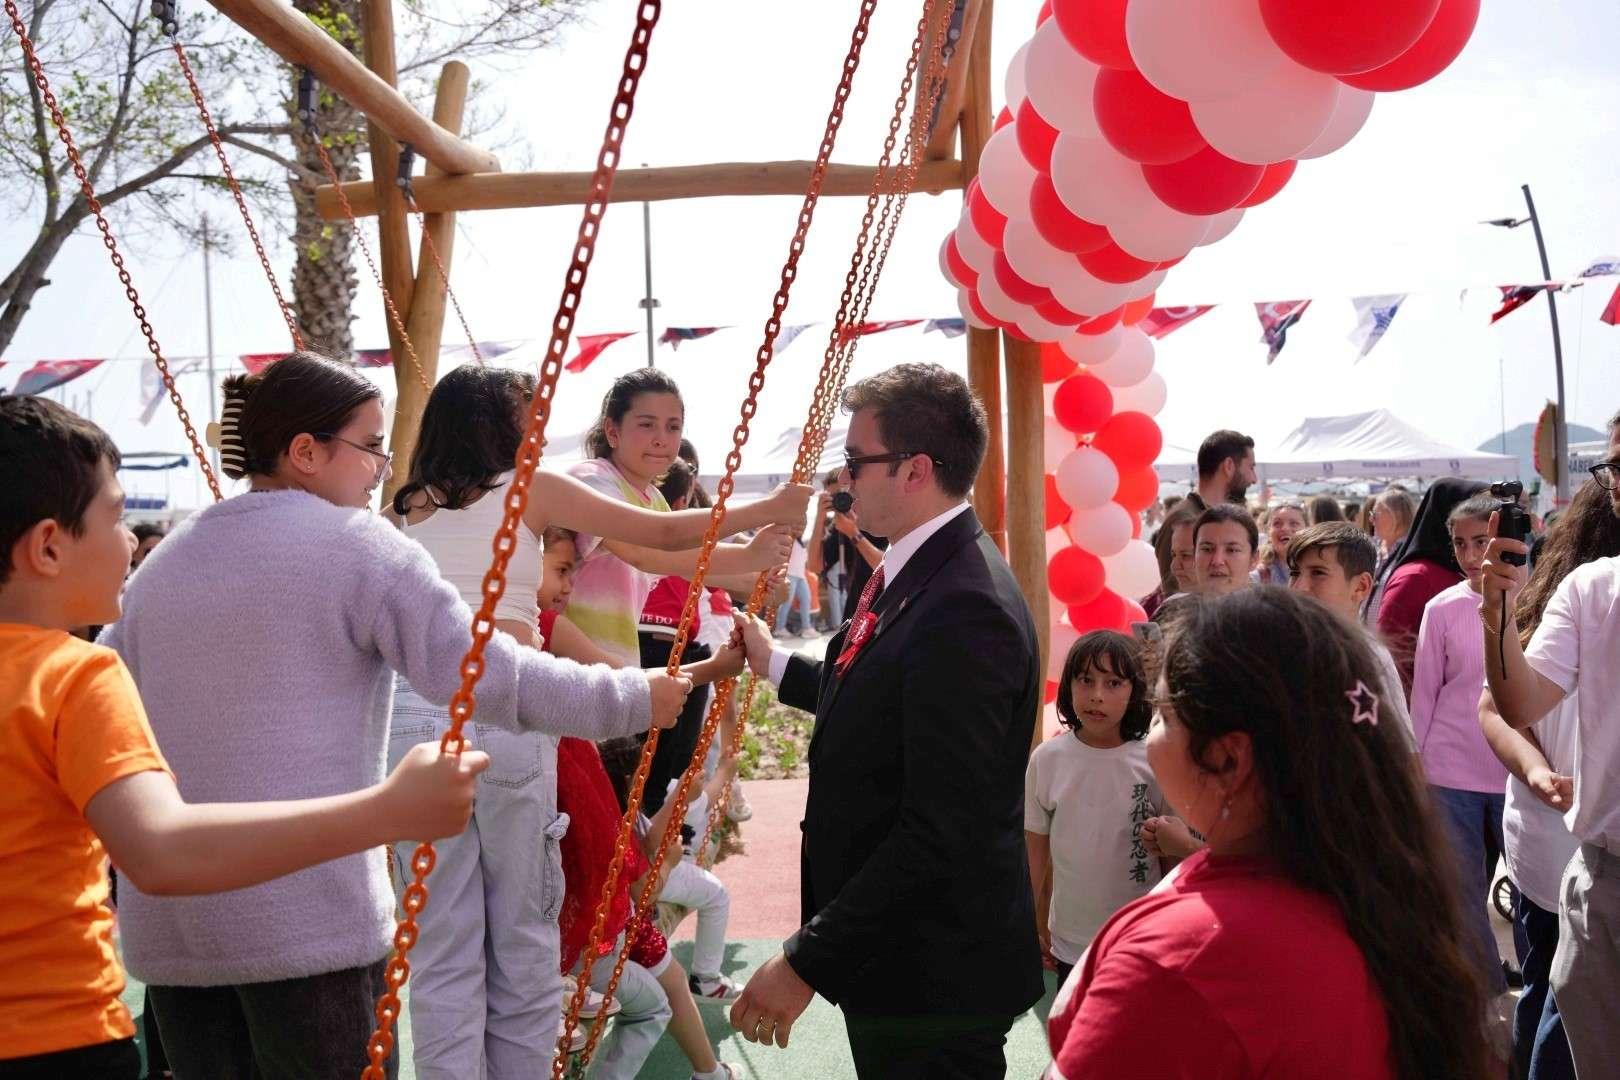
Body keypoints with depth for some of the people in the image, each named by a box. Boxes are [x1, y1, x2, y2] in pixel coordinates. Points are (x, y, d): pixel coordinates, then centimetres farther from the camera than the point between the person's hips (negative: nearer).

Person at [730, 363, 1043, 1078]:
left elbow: (942, 833, -29)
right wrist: (774, 663, 26)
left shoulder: (965, 611, -27)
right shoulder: (913, 571, 4)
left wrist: (807, 963, -25)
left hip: (932, 976, -9)